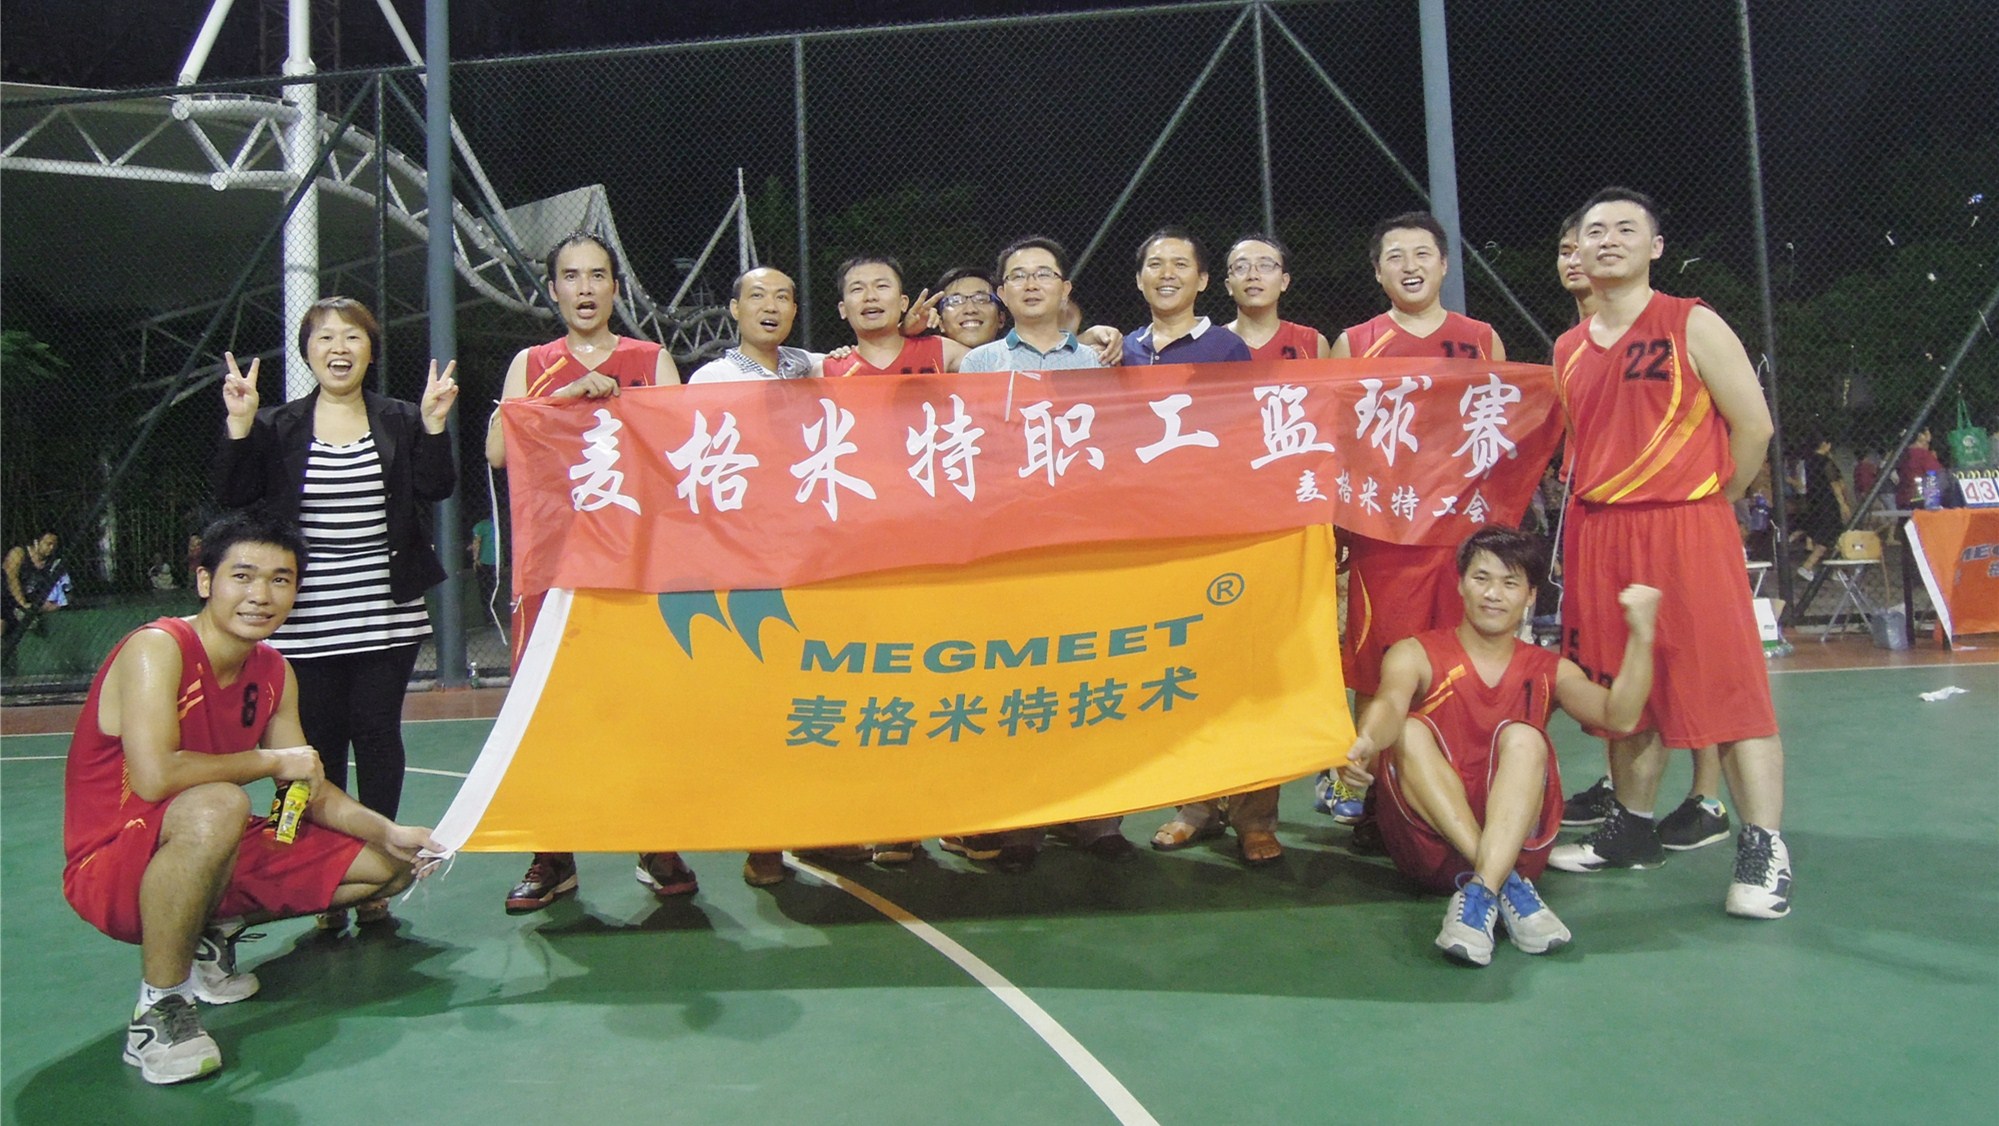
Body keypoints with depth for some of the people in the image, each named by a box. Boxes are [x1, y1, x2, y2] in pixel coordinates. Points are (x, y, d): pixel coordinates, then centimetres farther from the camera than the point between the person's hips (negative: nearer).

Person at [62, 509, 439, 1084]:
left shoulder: (274, 673, 3)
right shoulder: (156, 649, -20)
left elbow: (307, 791, 7)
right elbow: (153, 777, -35)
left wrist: (388, 833, -9)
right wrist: (274, 760, -22)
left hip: (216, 856, 8)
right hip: (111, 866, -8)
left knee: (388, 866, 5)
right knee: (217, 807, -40)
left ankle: (213, 932, 16)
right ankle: (157, 1010, -21)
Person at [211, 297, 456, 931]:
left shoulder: (402, 421, 6)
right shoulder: (278, 428, 7)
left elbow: (436, 489, -4)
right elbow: (233, 498, -1)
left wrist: (434, 427, -16)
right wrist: (238, 427, -11)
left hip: (387, 617, 0)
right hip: (307, 623, 0)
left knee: (377, 734, 4)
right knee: (319, 742, 4)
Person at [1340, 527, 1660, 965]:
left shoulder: (1549, 671, 12)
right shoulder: (1416, 654, 5)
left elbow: (1619, 717, -7)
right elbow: (1390, 704, -19)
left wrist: (1641, 636, -21)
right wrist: (1366, 742, -42)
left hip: (1516, 842, 1)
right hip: (1428, 843, -1)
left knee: (1523, 738, -23)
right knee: (1411, 731, -25)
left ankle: (1481, 894, -40)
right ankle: (1506, 885, -33)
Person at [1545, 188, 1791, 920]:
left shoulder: (1692, 325, -2)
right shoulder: (1568, 350, 13)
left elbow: (1753, 423, -3)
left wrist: (1714, 500, 3)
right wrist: (1588, 513, 12)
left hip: (1686, 527, -5)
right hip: (1598, 533, 5)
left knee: (1725, 684, -6)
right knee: (1622, 688, 11)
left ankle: (1763, 851, -1)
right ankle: (1631, 830, 22)